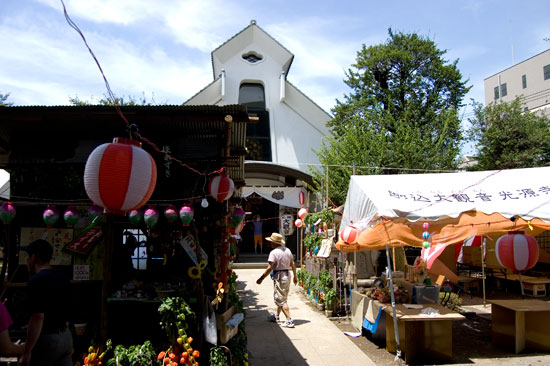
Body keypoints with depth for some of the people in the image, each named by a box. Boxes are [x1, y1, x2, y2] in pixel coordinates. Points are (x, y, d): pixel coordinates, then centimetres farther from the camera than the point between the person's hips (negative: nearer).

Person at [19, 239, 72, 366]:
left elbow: (38, 317, -22)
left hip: (46, 338, -7)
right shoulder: (63, 278, 10)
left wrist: (27, 352, -19)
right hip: (66, 336, 8)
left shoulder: (37, 280, -15)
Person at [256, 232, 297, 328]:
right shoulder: (288, 250, 6)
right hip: (287, 275, 9)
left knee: (280, 300, -3)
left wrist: (261, 279, -11)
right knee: (282, 298, 20)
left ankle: (289, 320, -8)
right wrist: (295, 276, 22)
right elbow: (293, 265, 11)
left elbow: (269, 268, -19)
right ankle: (276, 316, 36)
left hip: (279, 277, -8)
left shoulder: (274, 252, -16)